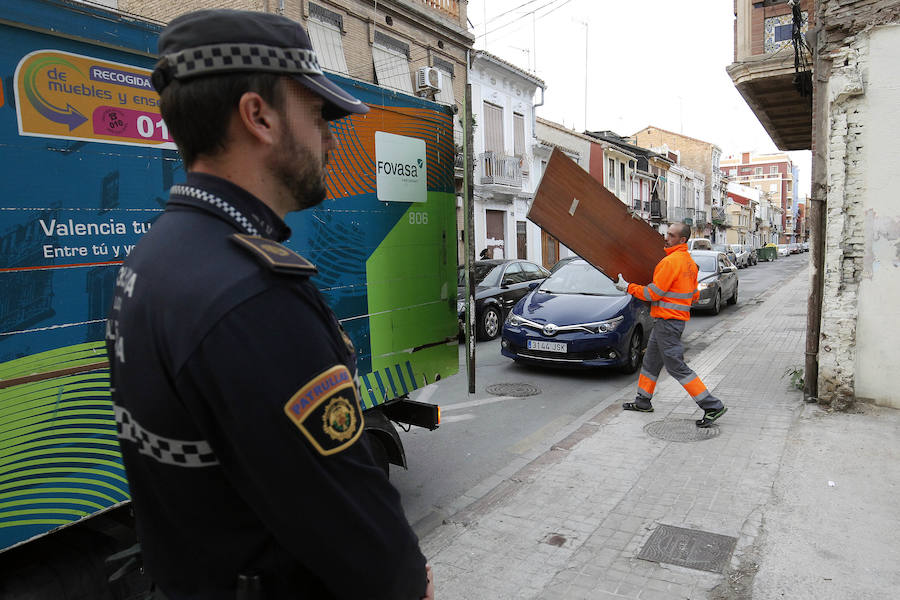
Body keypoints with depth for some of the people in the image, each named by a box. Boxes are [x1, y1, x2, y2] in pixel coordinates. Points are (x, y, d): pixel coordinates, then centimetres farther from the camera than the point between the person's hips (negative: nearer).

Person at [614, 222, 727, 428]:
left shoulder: (671, 261, -20)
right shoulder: (689, 262, 12)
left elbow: (652, 293, -18)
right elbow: (694, 295, 17)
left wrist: (628, 287, -7)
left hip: (668, 321, -10)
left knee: (677, 367, -7)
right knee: (650, 361, 18)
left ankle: (712, 406, -3)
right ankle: (643, 402, 28)